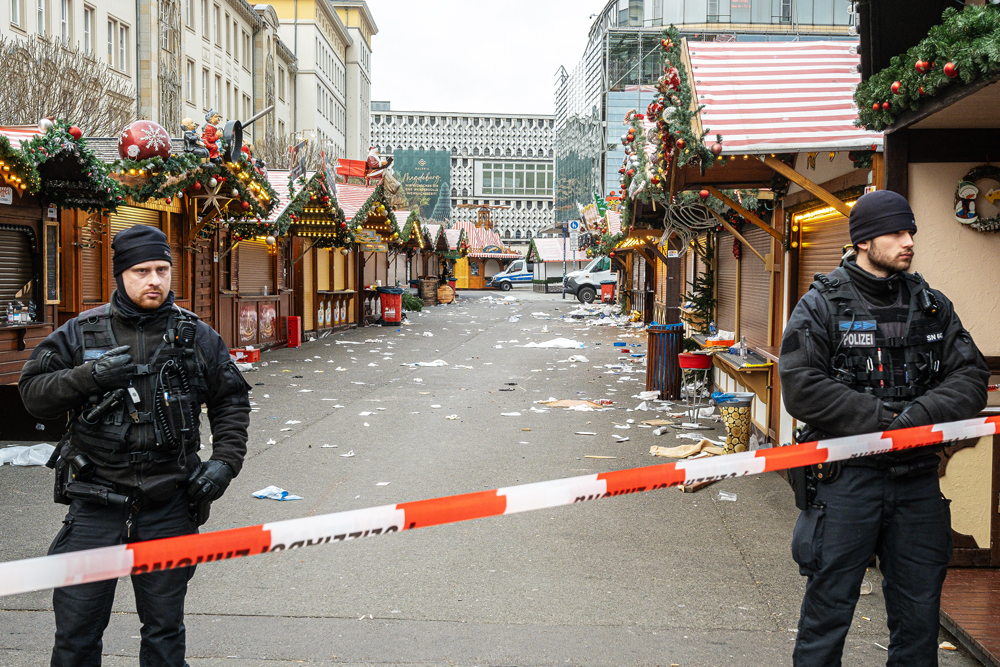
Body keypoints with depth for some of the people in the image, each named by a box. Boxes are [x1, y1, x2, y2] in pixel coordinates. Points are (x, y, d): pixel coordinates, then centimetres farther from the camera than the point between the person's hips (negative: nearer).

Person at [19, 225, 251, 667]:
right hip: (95, 505, -1)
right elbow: (33, 393, 1)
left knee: (164, 629, 13)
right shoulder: (81, 333, 2)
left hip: (168, 507, 1)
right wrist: (91, 375, -15)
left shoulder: (197, 337, 5)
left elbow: (231, 401, 12)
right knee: (76, 629, 4)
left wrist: (225, 461, 0)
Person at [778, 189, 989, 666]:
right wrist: (884, 419, -17)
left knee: (920, 617, 12)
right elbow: (801, 390, -13)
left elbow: (971, 377, 3)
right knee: (828, 610, 4)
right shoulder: (822, 305, -2)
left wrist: (919, 415, -15)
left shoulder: (932, 305, 11)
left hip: (918, 478, 4)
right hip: (848, 475, -4)